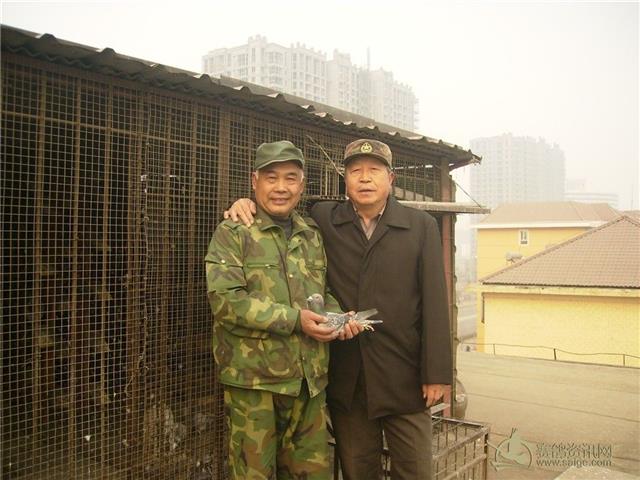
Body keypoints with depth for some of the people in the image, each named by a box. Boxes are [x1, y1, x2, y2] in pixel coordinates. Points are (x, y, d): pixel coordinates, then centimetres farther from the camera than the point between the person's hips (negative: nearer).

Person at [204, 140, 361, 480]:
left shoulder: (313, 236, 12)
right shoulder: (232, 233, -4)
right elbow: (225, 299, -15)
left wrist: (337, 317, -2)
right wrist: (293, 319, -18)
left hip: (309, 378, 5)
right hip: (253, 377, -5)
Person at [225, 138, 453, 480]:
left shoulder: (421, 226, 1)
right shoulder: (322, 219, 3)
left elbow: (434, 301, -3)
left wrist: (437, 373, -7)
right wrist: (247, 203, -5)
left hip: (403, 376, -1)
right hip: (346, 378, 1)